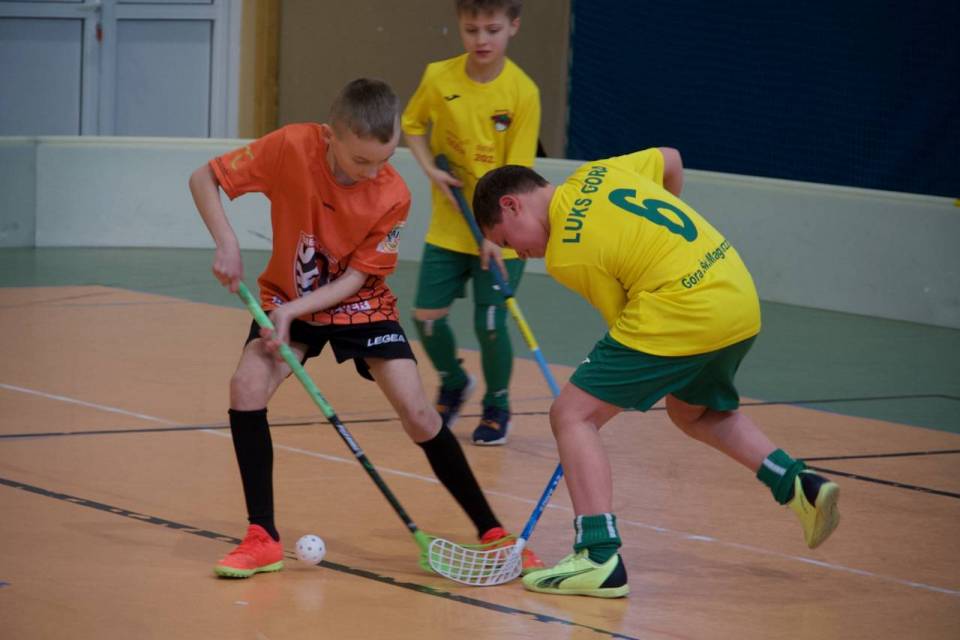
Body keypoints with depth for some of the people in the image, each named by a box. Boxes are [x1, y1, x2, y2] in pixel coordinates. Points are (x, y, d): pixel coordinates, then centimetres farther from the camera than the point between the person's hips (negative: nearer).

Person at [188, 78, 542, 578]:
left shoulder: (393, 197, -23)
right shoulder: (291, 148, -25)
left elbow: (356, 278, -18)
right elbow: (204, 179, -16)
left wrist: (294, 311, -31)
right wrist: (226, 244, -29)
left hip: (359, 305, -1)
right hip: (288, 298, 1)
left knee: (418, 414, -12)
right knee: (247, 386, -23)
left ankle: (491, 534, 3)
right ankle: (262, 541, -13)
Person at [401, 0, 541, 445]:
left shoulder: (522, 92, -15)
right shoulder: (438, 78, -7)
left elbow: (517, 171, -14)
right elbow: (412, 125, 13)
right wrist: (431, 170, -5)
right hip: (448, 229, 3)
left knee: (489, 324, -6)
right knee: (427, 315, 1)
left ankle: (497, 407, 18)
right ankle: (453, 384, 30)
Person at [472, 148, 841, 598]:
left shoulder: (566, 256, -7)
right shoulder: (595, 174, 13)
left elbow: (623, 321, -1)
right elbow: (671, 160, 30)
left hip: (680, 316, -9)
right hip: (742, 301, 9)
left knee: (573, 415, -2)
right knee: (693, 412, 33)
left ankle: (599, 558, -11)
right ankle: (798, 485, 18)